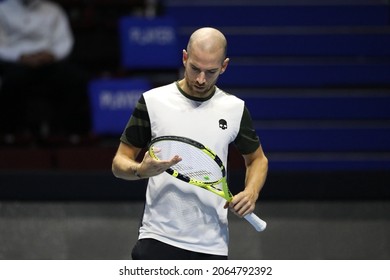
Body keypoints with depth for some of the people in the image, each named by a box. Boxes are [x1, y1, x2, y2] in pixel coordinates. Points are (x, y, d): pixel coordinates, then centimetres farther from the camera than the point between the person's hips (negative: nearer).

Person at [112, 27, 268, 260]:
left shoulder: (235, 109, 6)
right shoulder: (153, 102, -1)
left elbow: (257, 159, 21)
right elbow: (119, 163, 3)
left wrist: (251, 193, -1)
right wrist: (141, 170, -21)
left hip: (212, 246, 3)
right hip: (159, 238, -3)